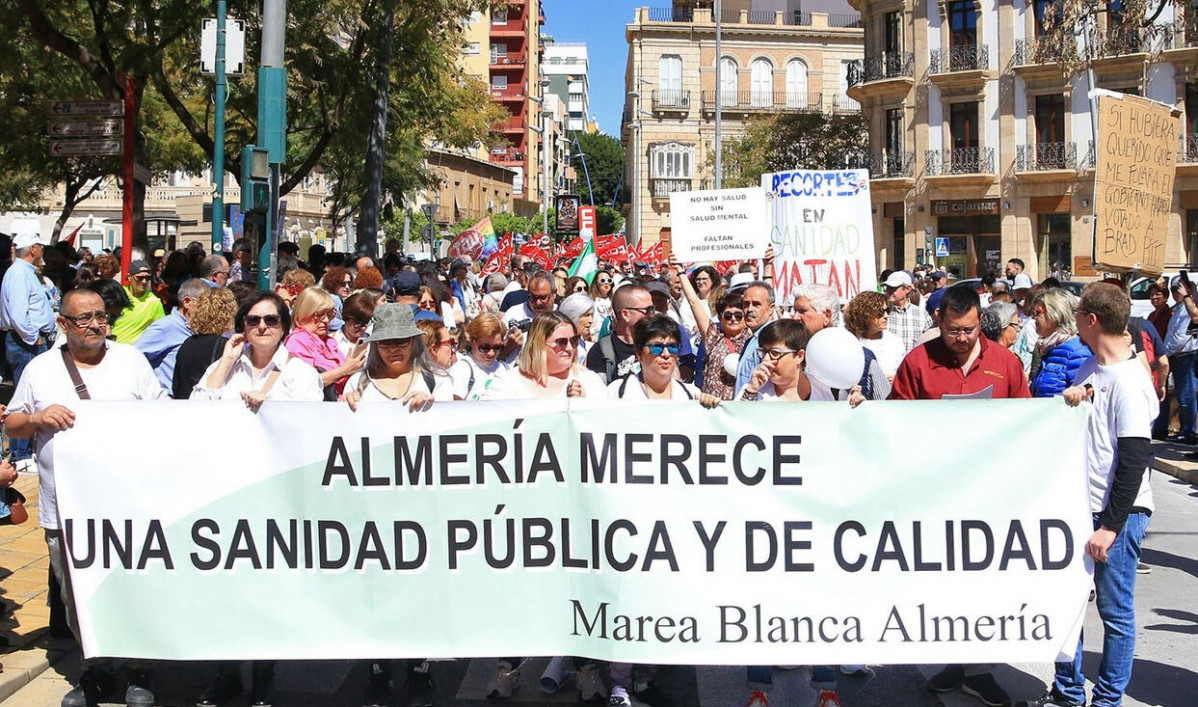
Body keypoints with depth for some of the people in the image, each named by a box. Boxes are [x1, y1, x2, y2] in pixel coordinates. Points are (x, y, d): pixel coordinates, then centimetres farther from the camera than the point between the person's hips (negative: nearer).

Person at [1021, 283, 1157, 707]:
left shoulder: (1128, 381, -16)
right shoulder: (1088, 370, 9)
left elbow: (1135, 458, -19)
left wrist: (1111, 526, -19)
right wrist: (1068, 403, -3)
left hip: (1119, 513, -8)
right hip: (1083, 505, 8)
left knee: (1115, 610, 4)